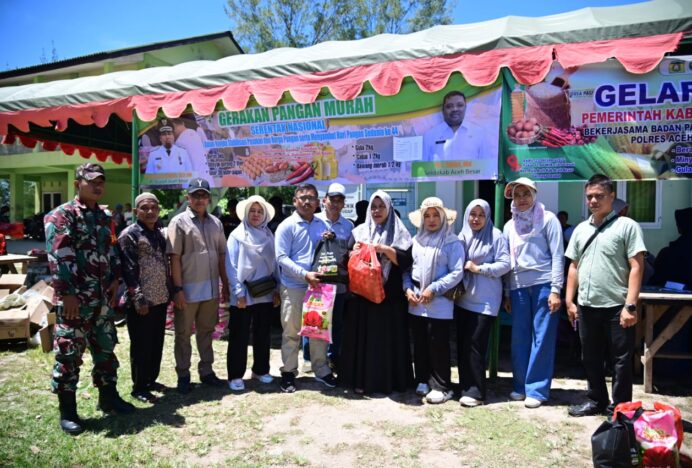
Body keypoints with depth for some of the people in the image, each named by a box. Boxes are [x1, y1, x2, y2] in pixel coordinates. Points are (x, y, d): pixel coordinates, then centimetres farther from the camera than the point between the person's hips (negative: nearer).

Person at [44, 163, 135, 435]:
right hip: (75, 298, -7)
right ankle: (67, 412, 14)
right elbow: (58, 257, -16)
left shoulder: (103, 217, 14)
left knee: (106, 348, 15)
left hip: (103, 297, 7)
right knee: (69, 353, 2)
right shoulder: (61, 216, -9)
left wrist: (115, 280, 10)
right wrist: (67, 293, -20)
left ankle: (108, 397, 29)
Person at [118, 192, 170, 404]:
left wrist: (169, 291, 13)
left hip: (161, 298, 7)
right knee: (141, 346, 4)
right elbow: (129, 269, -14)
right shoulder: (129, 234, -9)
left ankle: (151, 380, 31)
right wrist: (138, 298, -18)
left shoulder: (161, 232, 12)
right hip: (141, 301, -7)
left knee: (157, 343, 16)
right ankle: (139, 387, 17)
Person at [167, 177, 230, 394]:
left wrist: (225, 285, 9)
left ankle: (206, 371, 28)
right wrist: (177, 289, -14)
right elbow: (175, 258, -10)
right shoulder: (179, 222, -6)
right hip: (188, 289, -4)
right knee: (183, 334, 9)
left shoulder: (216, 223, 8)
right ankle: (183, 375, 22)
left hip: (211, 289, 4)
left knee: (206, 331, 15)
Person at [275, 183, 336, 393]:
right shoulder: (287, 226, -6)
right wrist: (305, 275, -21)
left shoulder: (322, 224, 9)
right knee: (291, 332, 6)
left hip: (318, 285, 4)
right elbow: (281, 258, -13)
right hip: (293, 287, -4)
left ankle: (321, 370, 27)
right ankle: (288, 372, 22)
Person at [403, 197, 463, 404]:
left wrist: (433, 289, -15)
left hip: (439, 302, -5)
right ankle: (423, 380, 26)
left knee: (438, 344, -1)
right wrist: (407, 288, -2)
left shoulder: (452, 242, -4)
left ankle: (441, 387, 11)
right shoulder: (416, 240, 10)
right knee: (419, 343, 12)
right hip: (415, 301, 5)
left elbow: (457, 272, -11)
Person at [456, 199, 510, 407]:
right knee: (462, 343, 7)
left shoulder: (496, 236, -2)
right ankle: (465, 387, 19)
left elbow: (505, 264, -8)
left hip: (485, 300, -5)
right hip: (463, 298, 5)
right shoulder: (462, 236, 11)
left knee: (476, 344, -6)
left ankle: (476, 392, 4)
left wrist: (479, 268, -13)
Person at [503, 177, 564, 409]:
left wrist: (555, 289, -11)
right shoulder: (509, 225, 13)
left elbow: (557, 255, -4)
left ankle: (536, 389, 8)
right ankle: (521, 386, 20)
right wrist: (507, 293, 12)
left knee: (542, 338, 0)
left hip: (543, 284, -4)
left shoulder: (548, 219, 0)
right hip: (518, 286, 5)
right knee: (519, 337, 8)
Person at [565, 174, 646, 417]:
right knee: (591, 358, 16)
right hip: (587, 307, 5)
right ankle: (596, 400, 32)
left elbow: (636, 267, -9)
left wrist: (630, 305, -15)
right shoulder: (580, 229, 12)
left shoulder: (627, 226, -4)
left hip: (616, 307, -5)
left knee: (621, 361, 6)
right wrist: (569, 301, 9)